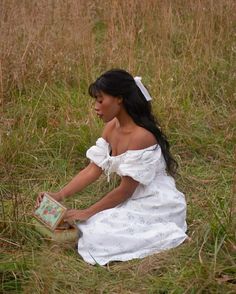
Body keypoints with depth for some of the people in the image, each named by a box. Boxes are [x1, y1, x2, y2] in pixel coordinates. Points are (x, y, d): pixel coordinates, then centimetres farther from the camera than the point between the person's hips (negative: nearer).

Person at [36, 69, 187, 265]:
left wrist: (88, 212, -12)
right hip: (136, 201, 8)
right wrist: (59, 196, -10)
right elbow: (93, 170, 1)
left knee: (99, 235, -20)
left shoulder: (141, 136, -24)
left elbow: (125, 190, -19)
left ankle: (167, 236, -3)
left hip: (157, 207, -8)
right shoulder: (111, 128, 2)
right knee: (85, 227, -3)